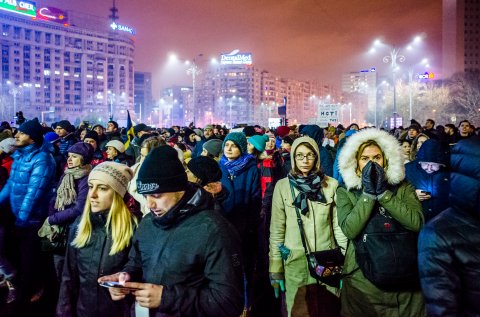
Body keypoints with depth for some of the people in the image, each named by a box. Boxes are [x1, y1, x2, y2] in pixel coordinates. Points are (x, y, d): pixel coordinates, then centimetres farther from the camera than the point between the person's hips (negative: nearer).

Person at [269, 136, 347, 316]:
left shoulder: (331, 185, -1)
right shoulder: (283, 186, -4)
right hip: (295, 261, -1)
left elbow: (339, 224, 1)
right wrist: (275, 267, -3)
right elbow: (276, 229, -3)